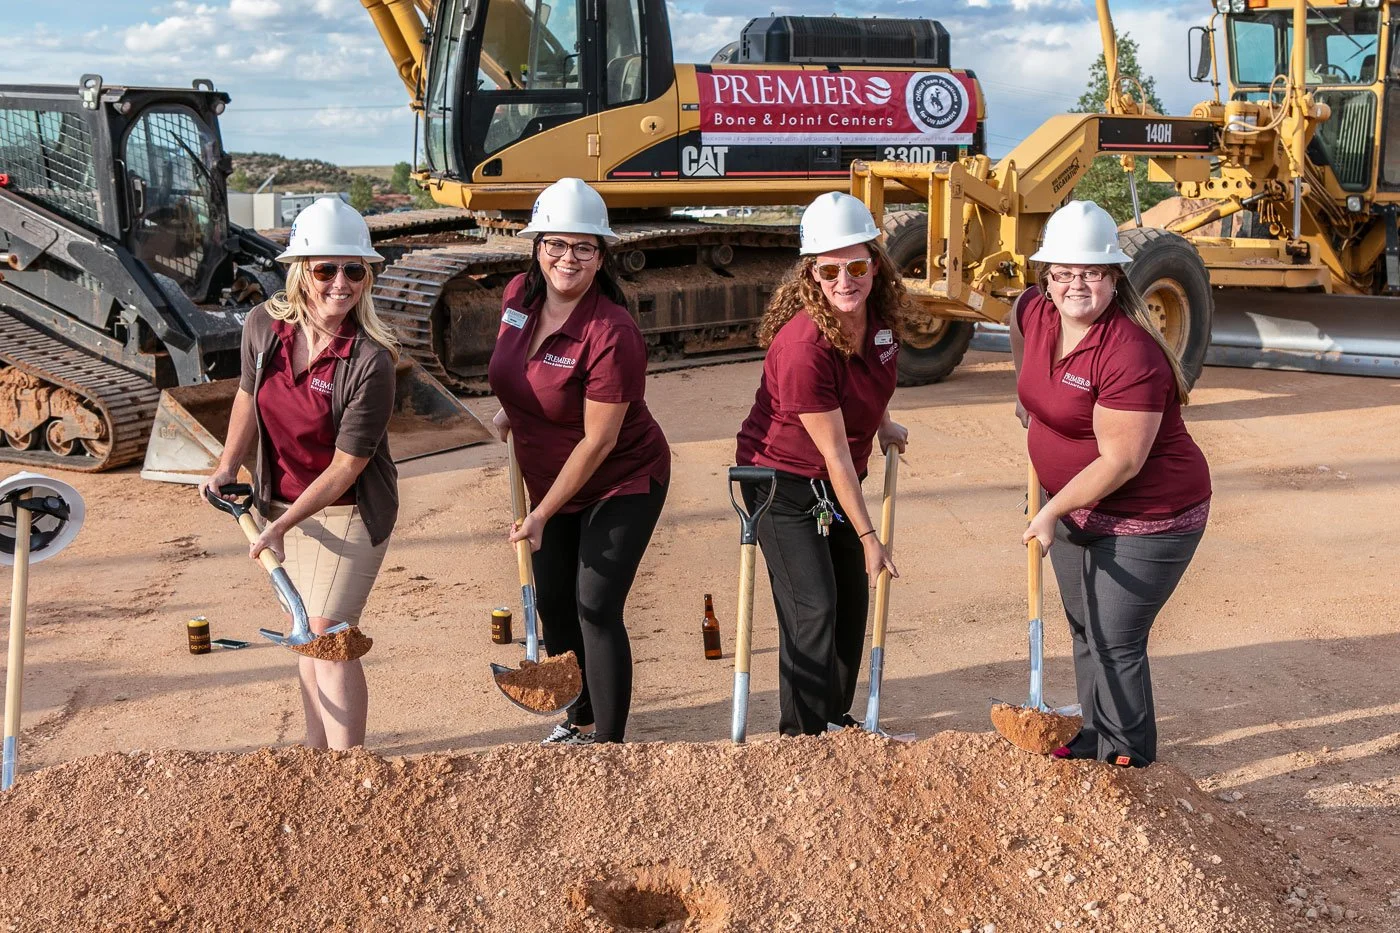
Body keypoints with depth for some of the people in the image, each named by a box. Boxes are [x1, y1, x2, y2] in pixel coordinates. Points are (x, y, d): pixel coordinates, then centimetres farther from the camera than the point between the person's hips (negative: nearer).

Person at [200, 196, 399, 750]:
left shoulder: (370, 361, -27)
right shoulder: (263, 326, -10)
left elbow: (346, 466, -22)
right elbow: (249, 396, 11)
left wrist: (282, 525, -20)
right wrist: (228, 468, 5)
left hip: (348, 511, -6)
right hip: (281, 501, 6)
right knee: (306, 631, 17)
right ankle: (318, 752, 32)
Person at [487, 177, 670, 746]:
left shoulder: (612, 333, -29)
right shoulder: (518, 295, -8)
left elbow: (598, 442, -25)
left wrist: (541, 514, -20)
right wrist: (509, 411, 4)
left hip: (622, 486, -7)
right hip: (551, 483, 8)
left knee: (596, 608, -11)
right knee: (552, 604, 15)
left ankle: (608, 742, 3)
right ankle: (581, 718, 37)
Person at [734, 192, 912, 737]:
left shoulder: (881, 313, -10)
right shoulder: (802, 347, -32)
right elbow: (835, 454, -26)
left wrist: (883, 423, 12)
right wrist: (868, 538, -21)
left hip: (836, 483, 8)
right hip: (782, 481, -8)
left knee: (852, 600, 15)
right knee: (812, 609, -10)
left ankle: (836, 718, 33)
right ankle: (802, 738, 5)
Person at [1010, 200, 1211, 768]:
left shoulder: (1130, 354, -30)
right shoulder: (1033, 311, -6)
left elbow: (1121, 462, -28)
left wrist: (1050, 513, -23)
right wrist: (1027, 398, 27)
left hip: (1146, 520, -8)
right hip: (1074, 506, 8)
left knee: (1116, 642, -2)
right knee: (1085, 630, 20)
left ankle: (1129, 764, 16)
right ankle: (1096, 738, 38)